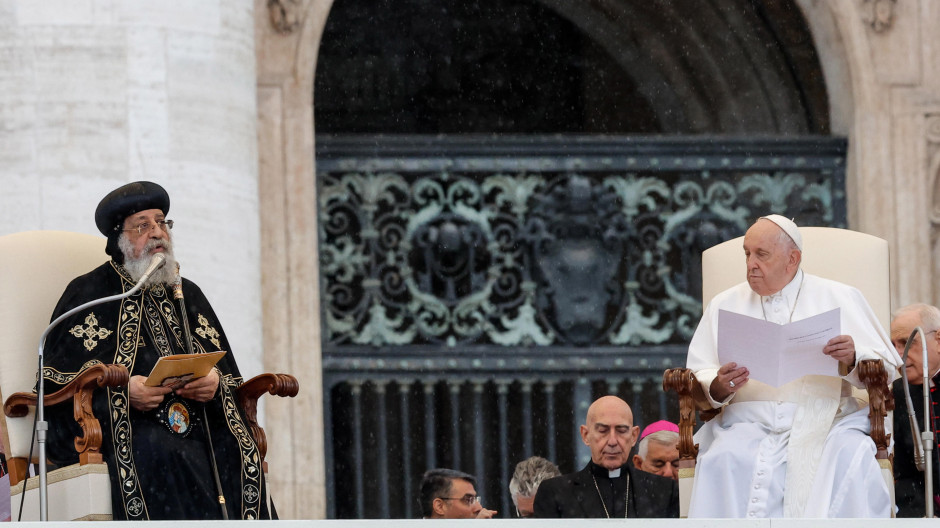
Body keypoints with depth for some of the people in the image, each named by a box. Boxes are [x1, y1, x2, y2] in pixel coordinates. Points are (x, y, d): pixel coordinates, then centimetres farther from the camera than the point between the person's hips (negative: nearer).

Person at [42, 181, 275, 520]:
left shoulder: (186, 295, 25)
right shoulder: (90, 293, 9)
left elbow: (229, 373, 20)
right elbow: (55, 380, 0)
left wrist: (215, 383, -6)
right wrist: (122, 392, -16)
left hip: (195, 420, 5)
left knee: (240, 451, -25)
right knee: (161, 454, -36)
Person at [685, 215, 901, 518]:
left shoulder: (840, 298, 13)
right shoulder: (725, 305, 20)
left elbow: (886, 368, 8)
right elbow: (699, 377, 12)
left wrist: (853, 359, -14)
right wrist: (719, 387, -12)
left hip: (824, 421, -1)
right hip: (750, 421, 1)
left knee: (851, 458, -33)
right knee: (723, 461, -32)